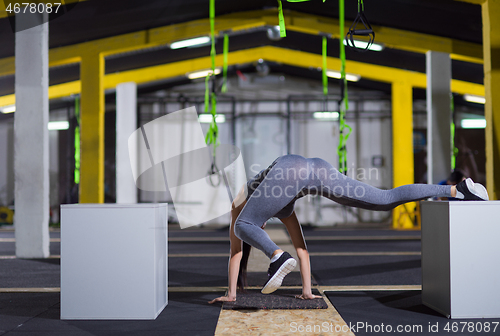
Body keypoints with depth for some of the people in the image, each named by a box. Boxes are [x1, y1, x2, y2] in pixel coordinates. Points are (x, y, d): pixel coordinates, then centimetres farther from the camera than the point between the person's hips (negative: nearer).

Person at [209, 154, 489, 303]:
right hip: (320, 168, 6)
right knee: (386, 200, 4)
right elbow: (302, 248, 44)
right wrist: (307, 291, 43)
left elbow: (235, 251, 33)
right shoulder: (282, 211, 46)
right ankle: (458, 190, -6)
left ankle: (279, 258, -25)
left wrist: (231, 293, 35)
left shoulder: (239, 204, 36)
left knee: (243, 226, 3)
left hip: (291, 168, -5)